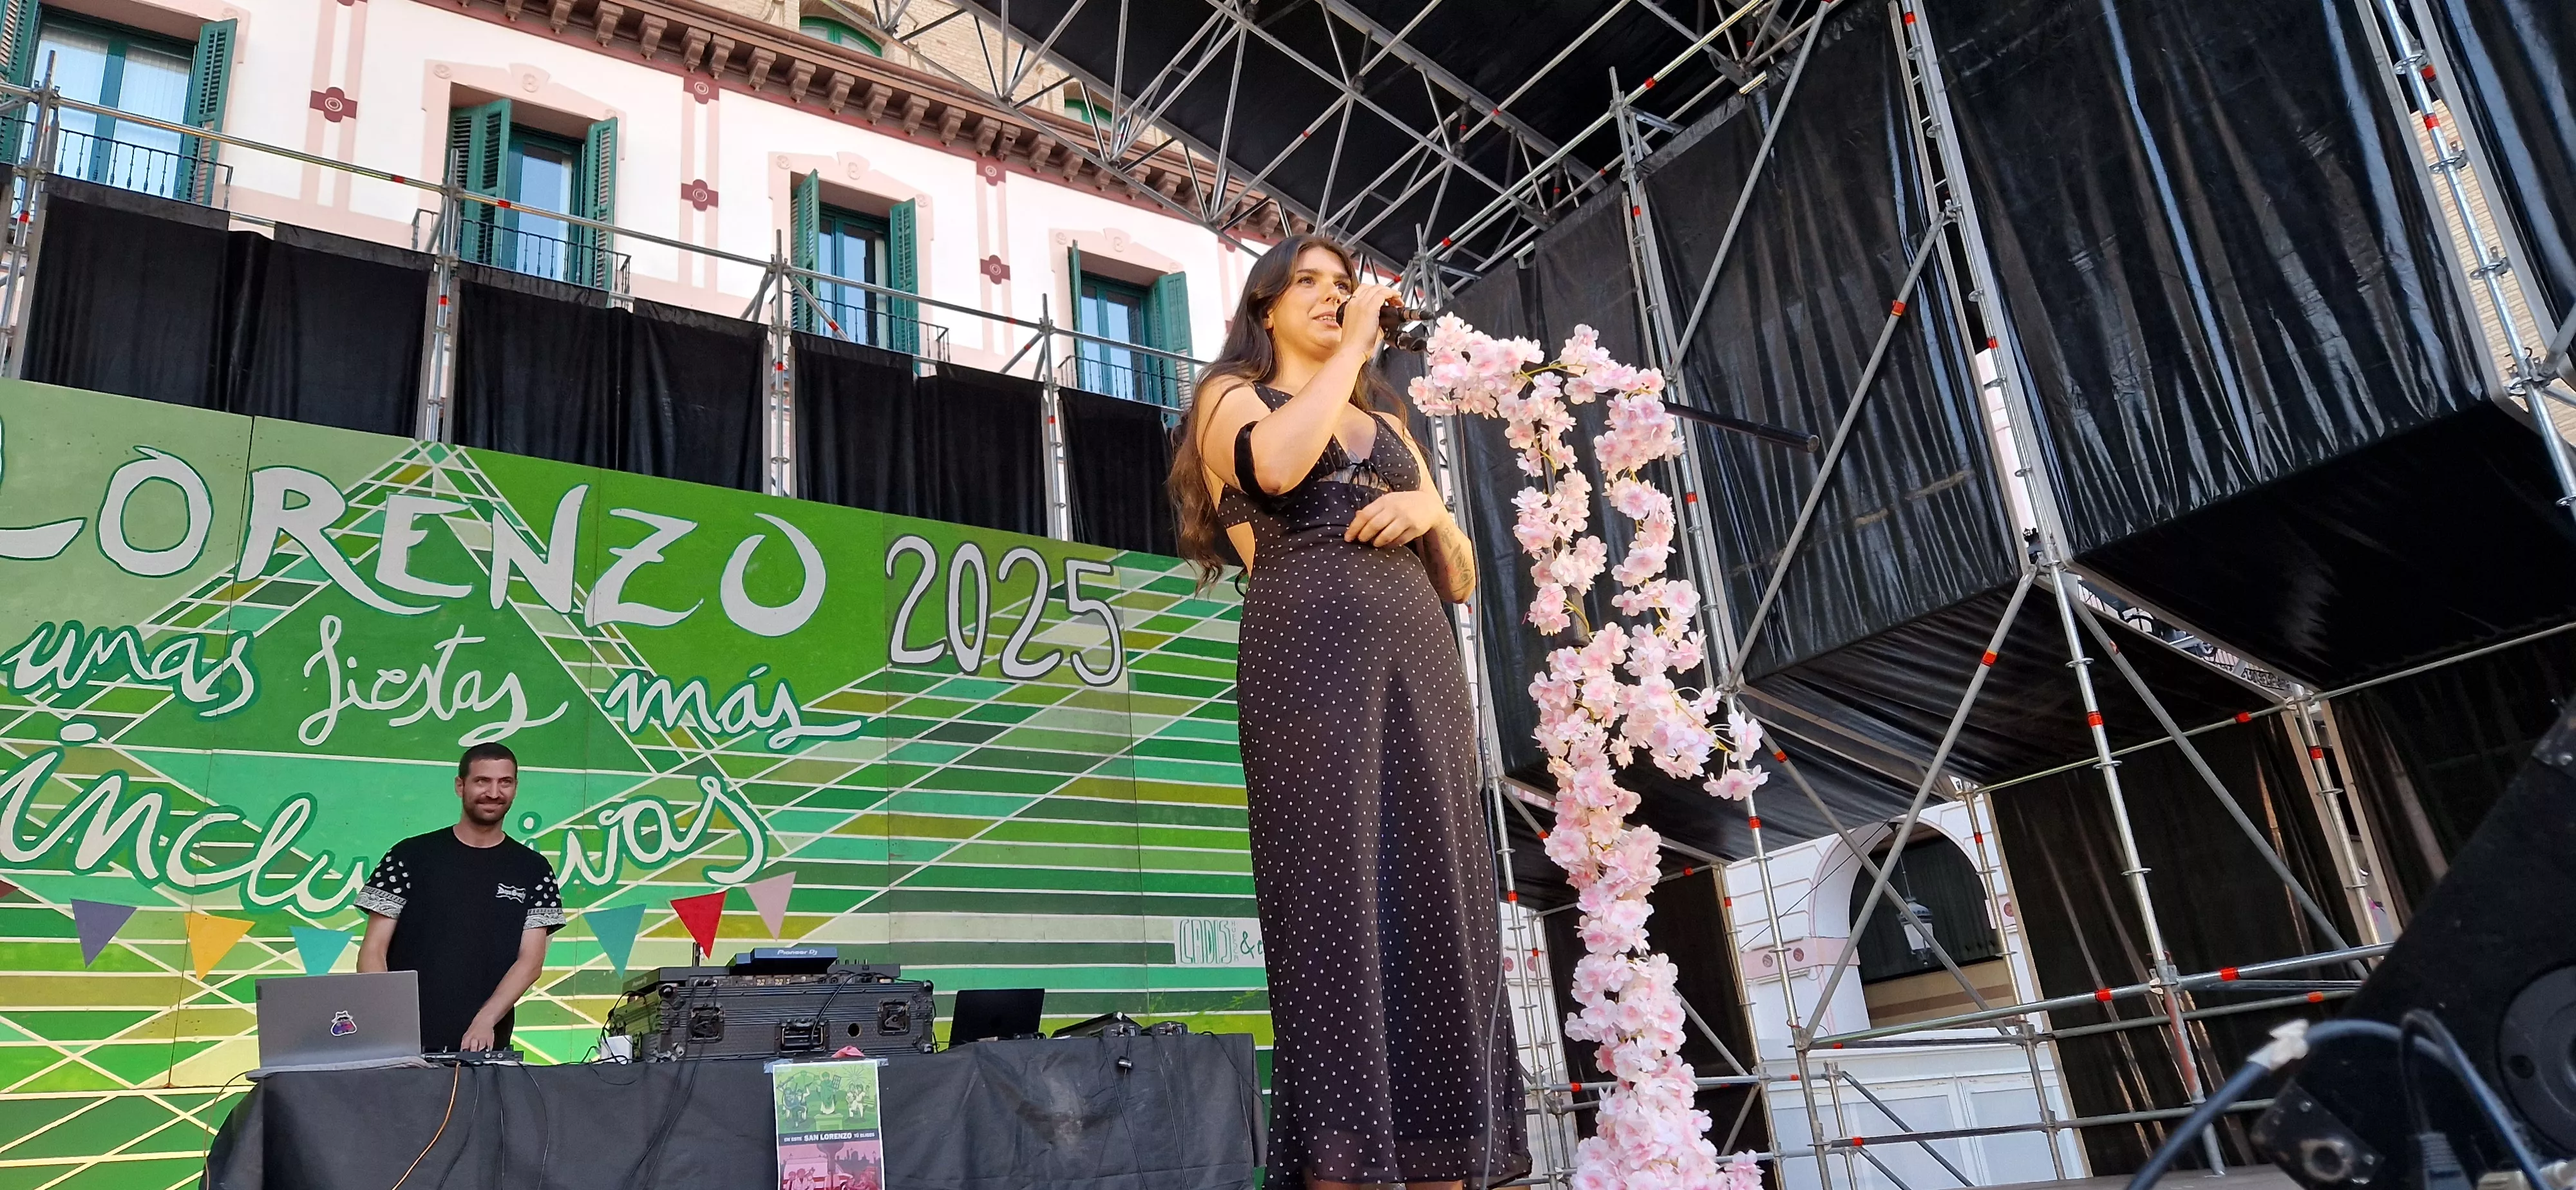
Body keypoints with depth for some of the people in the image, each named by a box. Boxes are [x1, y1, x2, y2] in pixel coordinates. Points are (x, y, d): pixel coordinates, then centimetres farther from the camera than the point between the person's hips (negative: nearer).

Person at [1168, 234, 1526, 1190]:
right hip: (1308, 641, -5)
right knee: (1334, 889, -15)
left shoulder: (1387, 424, 30)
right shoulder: (1234, 395, 15)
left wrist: (1429, 511, 3)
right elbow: (1278, 465, -12)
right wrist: (1353, 347, 0)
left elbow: (1460, 578, 24)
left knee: (1438, 897, -5)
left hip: (1418, 652, 5)